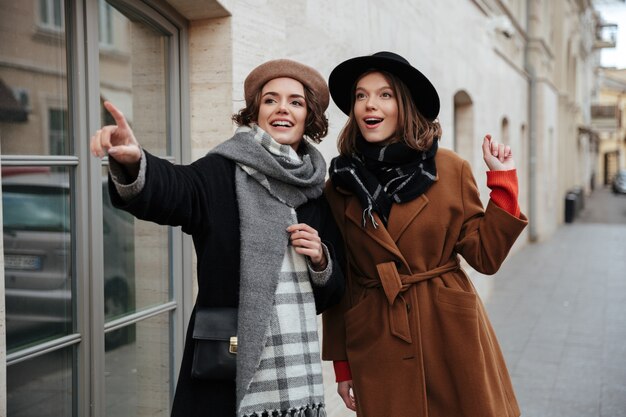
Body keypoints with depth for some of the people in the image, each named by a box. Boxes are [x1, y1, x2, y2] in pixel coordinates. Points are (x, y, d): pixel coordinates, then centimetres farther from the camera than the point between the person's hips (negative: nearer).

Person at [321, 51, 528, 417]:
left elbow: (485, 256, -3)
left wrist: (502, 180, -8)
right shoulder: (341, 184, 0)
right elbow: (338, 284, 3)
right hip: (379, 344, 0)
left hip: (453, 332, 0)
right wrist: (342, 365, 4)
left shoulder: (451, 169, -2)